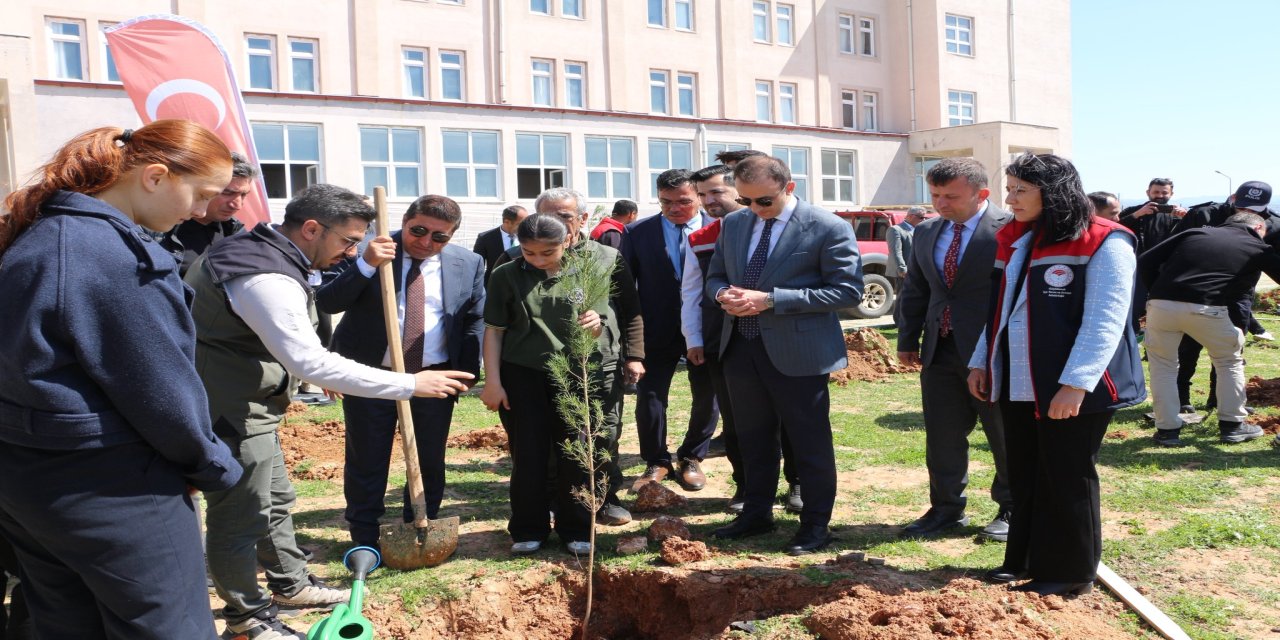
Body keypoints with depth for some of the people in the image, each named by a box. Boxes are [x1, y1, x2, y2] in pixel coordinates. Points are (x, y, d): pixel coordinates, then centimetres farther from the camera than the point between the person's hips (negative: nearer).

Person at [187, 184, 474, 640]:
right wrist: (410, 384, -32)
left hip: (247, 404, 11)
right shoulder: (267, 278, -28)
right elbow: (312, 363, -35)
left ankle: (291, 585, 38)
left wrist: (327, 374, 25)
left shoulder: (259, 250, 6)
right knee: (242, 514, 3)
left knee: (275, 499, 21)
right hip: (228, 413, -11)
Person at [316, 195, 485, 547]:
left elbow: (475, 320, 7)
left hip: (434, 377, 2)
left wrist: (466, 373, -1)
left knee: (430, 461, 11)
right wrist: (366, 265, -30)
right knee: (366, 461, 8)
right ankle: (364, 540, 24)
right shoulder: (366, 255, -8)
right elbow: (326, 303, -16)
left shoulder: (468, 264, -1)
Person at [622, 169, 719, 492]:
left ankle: (691, 459, 32)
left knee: (707, 399, 10)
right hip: (657, 330, 0)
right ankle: (656, 462, 22)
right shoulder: (637, 232, 0)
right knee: (649, 398, 2)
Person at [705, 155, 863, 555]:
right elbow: (715, 276, 18)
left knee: (809, 442, 5)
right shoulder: (733, 224, 8)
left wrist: (771, 300, -21)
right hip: (741, 348, 6)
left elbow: (848, 291, -15)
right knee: (753, 438, 17)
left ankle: (816, 524, 21)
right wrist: (724, 293, -9)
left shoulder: (828, 228, -10)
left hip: (796, 352, -6)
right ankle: (757, 515, 33)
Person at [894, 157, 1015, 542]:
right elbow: (915, 291, 15)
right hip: (940, 351, 6)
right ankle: (946, 509, 27)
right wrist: (908, 340, 12)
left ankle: (1010, 509, 27)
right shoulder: (926, 233, 10)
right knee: (942, 436, 12)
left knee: (1005, 436, 9)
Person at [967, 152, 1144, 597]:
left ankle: (1070, 573, 21)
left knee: (1067, 481, 5)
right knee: (1024, 478, 14)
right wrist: (981, 361, 12)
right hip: (1017, 387, 7)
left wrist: (1075, 384, -23)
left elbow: (1104, 321, -18)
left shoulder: (1103, 243, -12)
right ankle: (1025, 560, 28)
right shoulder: (1013, 240, 11)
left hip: (1072, 389, -7)